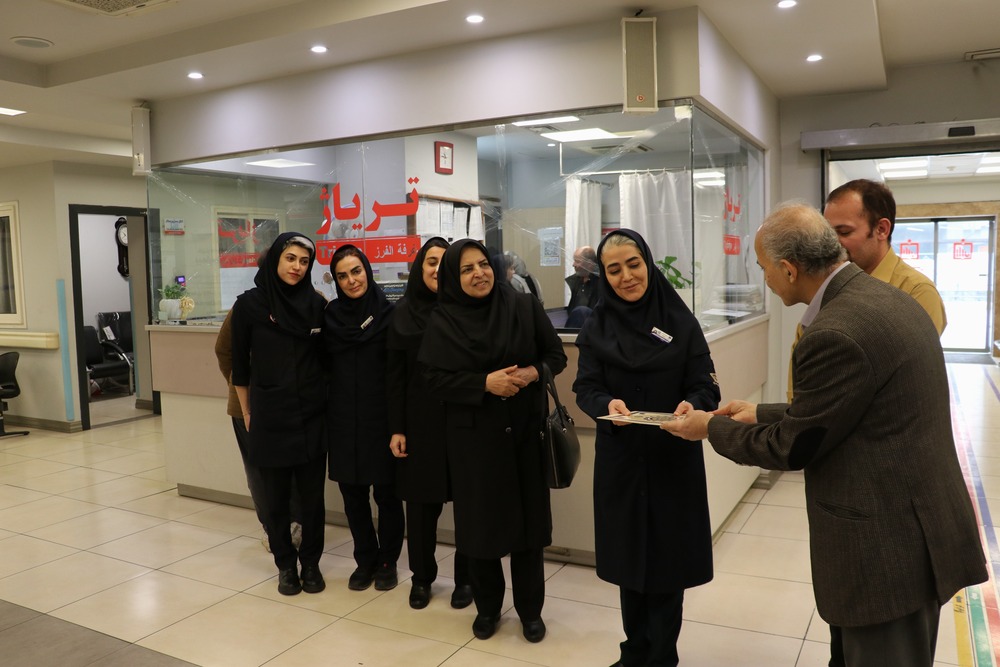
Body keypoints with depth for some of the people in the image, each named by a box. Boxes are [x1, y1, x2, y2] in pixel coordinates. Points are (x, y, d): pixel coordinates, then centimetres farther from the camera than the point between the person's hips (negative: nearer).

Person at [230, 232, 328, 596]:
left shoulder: (315, 304, 1)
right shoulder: (249, 304, -4)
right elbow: (240, 365, 2)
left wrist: (325, 400, 8)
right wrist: (247, 416, 4)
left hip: (312, 416, 1)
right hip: (270, 419, -1)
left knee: (312, 496, 8)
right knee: (275, 499, 8)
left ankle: (311, 563, 25)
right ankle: (286, 565, 26)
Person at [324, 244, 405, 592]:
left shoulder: (390, 314, -6)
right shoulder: (331, 316, 4)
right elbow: (325, 364, 11)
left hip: (382, 418, -3)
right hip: (344, 419, 3)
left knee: (386, 493, 6)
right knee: (352, 494, 10)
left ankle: (388, 561, 24)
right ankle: (365, 559, 28)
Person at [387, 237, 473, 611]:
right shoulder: (404, 311, 4)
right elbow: (395, 376, 4)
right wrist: (396, 428, 1)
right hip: (420, 421, 2)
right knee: (421, 501, 8)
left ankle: (465, 578, 23)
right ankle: (421, 577, 27)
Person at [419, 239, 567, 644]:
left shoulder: (523, 306, 0)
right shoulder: (442, 321, -2)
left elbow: (556, 355, 5)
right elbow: (436, 379, -7)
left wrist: (533, 373, -16)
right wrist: (485, 382, -19)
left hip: (525, 429, 1)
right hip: (473, 436, 0)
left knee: (528, 517, 6)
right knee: (481, 521, 7)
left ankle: (530, 610, 24)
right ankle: (487, 607, 28)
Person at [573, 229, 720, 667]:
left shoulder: (681, 321, -4)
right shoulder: (596, 327, 0)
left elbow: (706, 386, -6)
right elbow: (586, 388, -5)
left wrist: (691, 406, -28)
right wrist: (608, 405, -27)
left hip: (674, 458, -1)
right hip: (620, 459, 2)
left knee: (667, 561, 7)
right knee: (628, 558, 14)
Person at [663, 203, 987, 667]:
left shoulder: (836, 333, -26)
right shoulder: (887, 299, 5)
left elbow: (792, 448, -15)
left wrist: (712, 428, -1)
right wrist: (761, 414, 16)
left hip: (886, 547, -9)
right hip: (917, 528, 9)